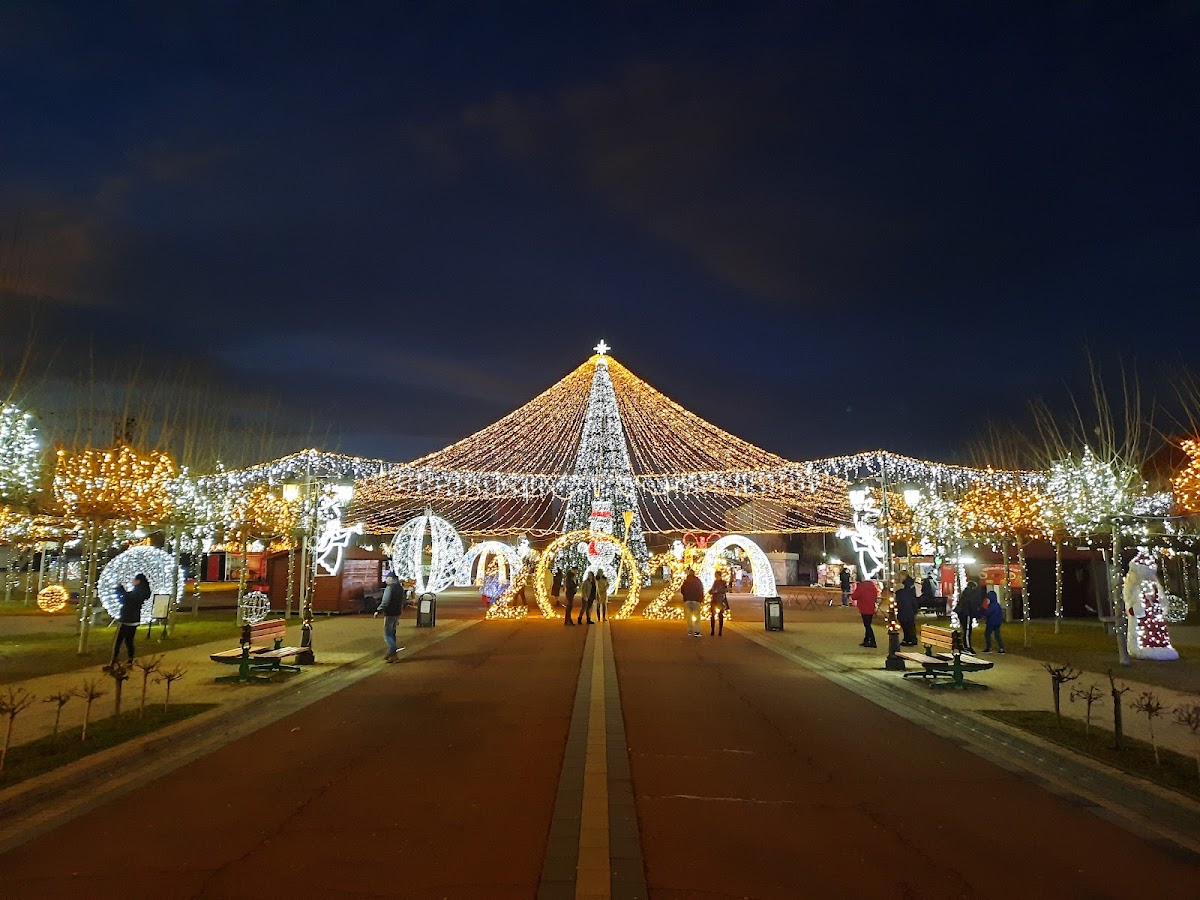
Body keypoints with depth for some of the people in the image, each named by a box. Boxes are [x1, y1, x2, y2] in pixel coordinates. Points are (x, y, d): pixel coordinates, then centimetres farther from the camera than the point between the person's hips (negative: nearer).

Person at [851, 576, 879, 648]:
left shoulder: (861, 586, -15)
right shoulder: (874, 586, 6)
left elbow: (853, 597, -13)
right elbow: (876, 597, 16)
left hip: (864, 610, -7)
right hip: (871, 609, 7)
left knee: (867, 625, -4)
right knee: (868, 625, 15)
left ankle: (872, 642, -9)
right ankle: (866, 641, 21)